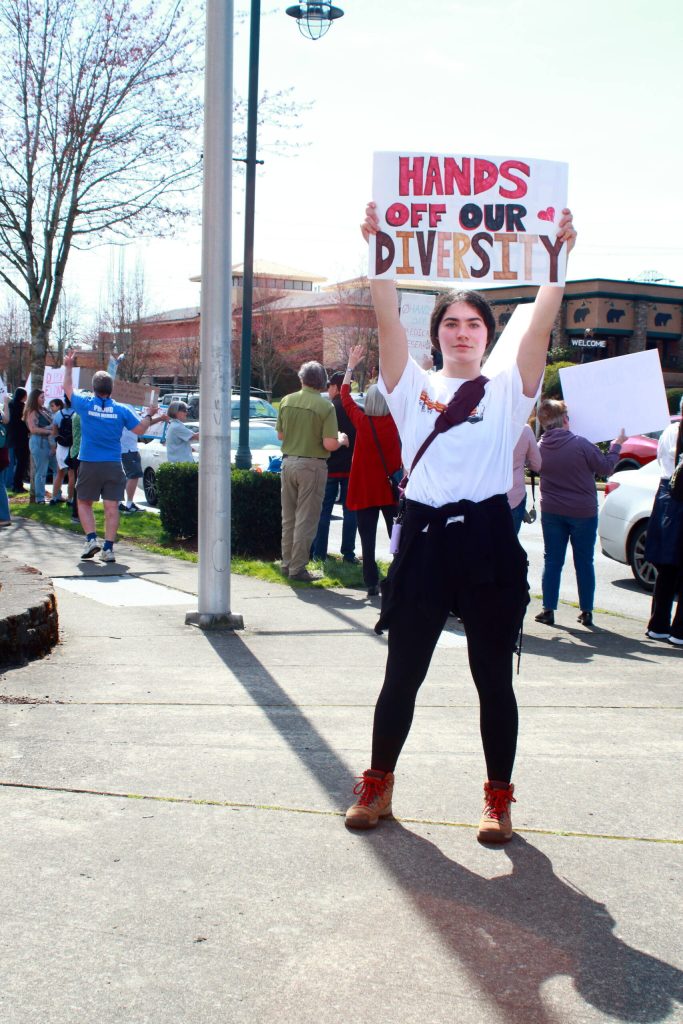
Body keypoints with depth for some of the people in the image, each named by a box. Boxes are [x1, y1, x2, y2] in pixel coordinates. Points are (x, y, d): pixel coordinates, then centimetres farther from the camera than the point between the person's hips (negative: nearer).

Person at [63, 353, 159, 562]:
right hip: (113, 465, 1)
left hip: (89, 464, 0)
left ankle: (91, 539, -2)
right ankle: (108, 548, -3)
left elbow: (68, 389, 14)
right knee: (111, 506, 2)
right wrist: (149, 415, 24)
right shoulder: (121, 410, -2)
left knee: (84, 503, 14)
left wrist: (68, 367, 29)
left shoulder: (85, 404, -3)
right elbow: (140, 429, 4)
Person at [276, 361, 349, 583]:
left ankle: (287, 563, 22)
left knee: (288, 518, 15)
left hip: (288, 462, 5)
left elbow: (280, 435, 10)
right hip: (312, 465, -5)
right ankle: (298, 568, 3)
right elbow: (330, 444, -17)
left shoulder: (287, 401, 2)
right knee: (306, 520, 2)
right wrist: (341, 439, 4)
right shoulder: (325, 406, -13)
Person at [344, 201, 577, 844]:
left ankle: (498, 800, 20)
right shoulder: (413, 388, 9)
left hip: (488, 539, 0)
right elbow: (387, 321, -3)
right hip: (423, 536, 1)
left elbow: (540, 327, -3)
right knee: (402, 674, 8)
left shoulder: (507, 393, 8)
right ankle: (378, 786, 24)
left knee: (493, 678, 6)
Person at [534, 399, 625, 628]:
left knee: (552, 562, 10)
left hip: (551, 512, 3)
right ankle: (586, 612, 13)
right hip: (583, 513, -3)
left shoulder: (541, 446, -6)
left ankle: (548, 610, 8)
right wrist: (616, 445, 9)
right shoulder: (580, 444, -19)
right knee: (584, 563, 8)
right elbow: (606, 468, -8)